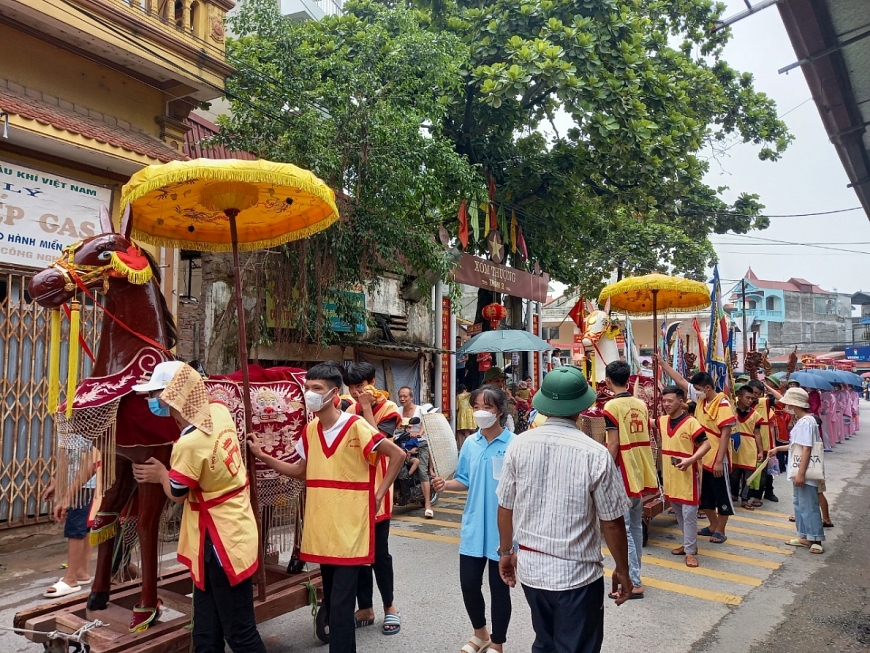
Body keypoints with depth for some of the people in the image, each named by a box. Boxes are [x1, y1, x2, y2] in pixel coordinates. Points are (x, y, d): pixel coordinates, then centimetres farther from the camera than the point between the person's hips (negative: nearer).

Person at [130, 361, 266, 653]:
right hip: (233, 531, 9)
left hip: (220, 541, -9)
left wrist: (160, 472, 10)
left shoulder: (189, 444, -26)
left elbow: (177, 494, -8)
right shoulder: (220, 412, -4)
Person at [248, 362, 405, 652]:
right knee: (331, 599, 17)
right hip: (322, 528, 7)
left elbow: (398, 455, -11)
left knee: (340, 603, -4)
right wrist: (263, 456, 6)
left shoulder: (356, 426, -15)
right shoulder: (310, 430, 6)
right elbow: (301, 470, 15)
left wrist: (378, 494, -10)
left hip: (350, 528, -6)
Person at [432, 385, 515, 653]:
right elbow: (465, 482, 9)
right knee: (468, 583, 13)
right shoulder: (470, 444, 2)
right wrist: (445, 484, -10)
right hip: (473, 528, 5)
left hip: (502, 529, -4)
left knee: (499, 587, 10)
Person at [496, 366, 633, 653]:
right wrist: (622, 571, 6)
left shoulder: (519, 445, -8)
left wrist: (505, 551, 17)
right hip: (576, 573, -4)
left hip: (530, 567, 4)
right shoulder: (595, 454, -18)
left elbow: (505, 507, 1)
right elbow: (612, 522, -10)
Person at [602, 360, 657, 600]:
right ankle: (632, 573, 26)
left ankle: (634, 583, 1)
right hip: (640, 473, 8)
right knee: (636, 526, 16)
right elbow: (644, 438, 11)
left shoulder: (612, 406, -15)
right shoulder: (641, 404, 7)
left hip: (623, 475, -8)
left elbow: (613, 445, -17)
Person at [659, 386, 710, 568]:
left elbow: (706, 444, -17)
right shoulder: (662, 421, 4)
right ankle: (689, 544, 31)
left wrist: (690, 460, -27)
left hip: (687, 475, -7)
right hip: (670, 475, 7)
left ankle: (690, 551, 9)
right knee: (678, 512, 16)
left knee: (689, 513, -1)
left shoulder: (691, 422, -16)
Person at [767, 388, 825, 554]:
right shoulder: (800, 421, 11)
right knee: (799, 505, 16)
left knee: (809, 507, -2)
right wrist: (778, 449, 26)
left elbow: (807, 449, -23)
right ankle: (804, 536, 24)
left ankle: (816, 540, 6)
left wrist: (801, 473, -25)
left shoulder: (807, 422, -19)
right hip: (799, 472, 10)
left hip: (805, 474, -10)